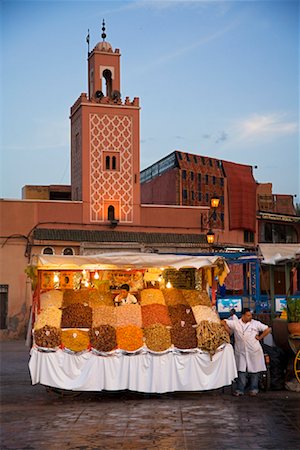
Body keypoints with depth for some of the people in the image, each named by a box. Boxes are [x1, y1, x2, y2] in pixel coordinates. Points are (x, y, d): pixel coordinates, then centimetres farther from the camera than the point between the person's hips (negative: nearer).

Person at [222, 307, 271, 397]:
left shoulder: (256, 323, 0)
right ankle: (240, 390, 6)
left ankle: (253, 389, 13)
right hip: (240, 352, 0)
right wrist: (229, 331, 3)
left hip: (254, 351, 0)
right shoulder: (235, 323, 2)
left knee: (254, 371, 4)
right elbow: (223, 322, 8)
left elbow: (268, 329, 0)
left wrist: (260, 337, -3)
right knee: (241, 371, 2)